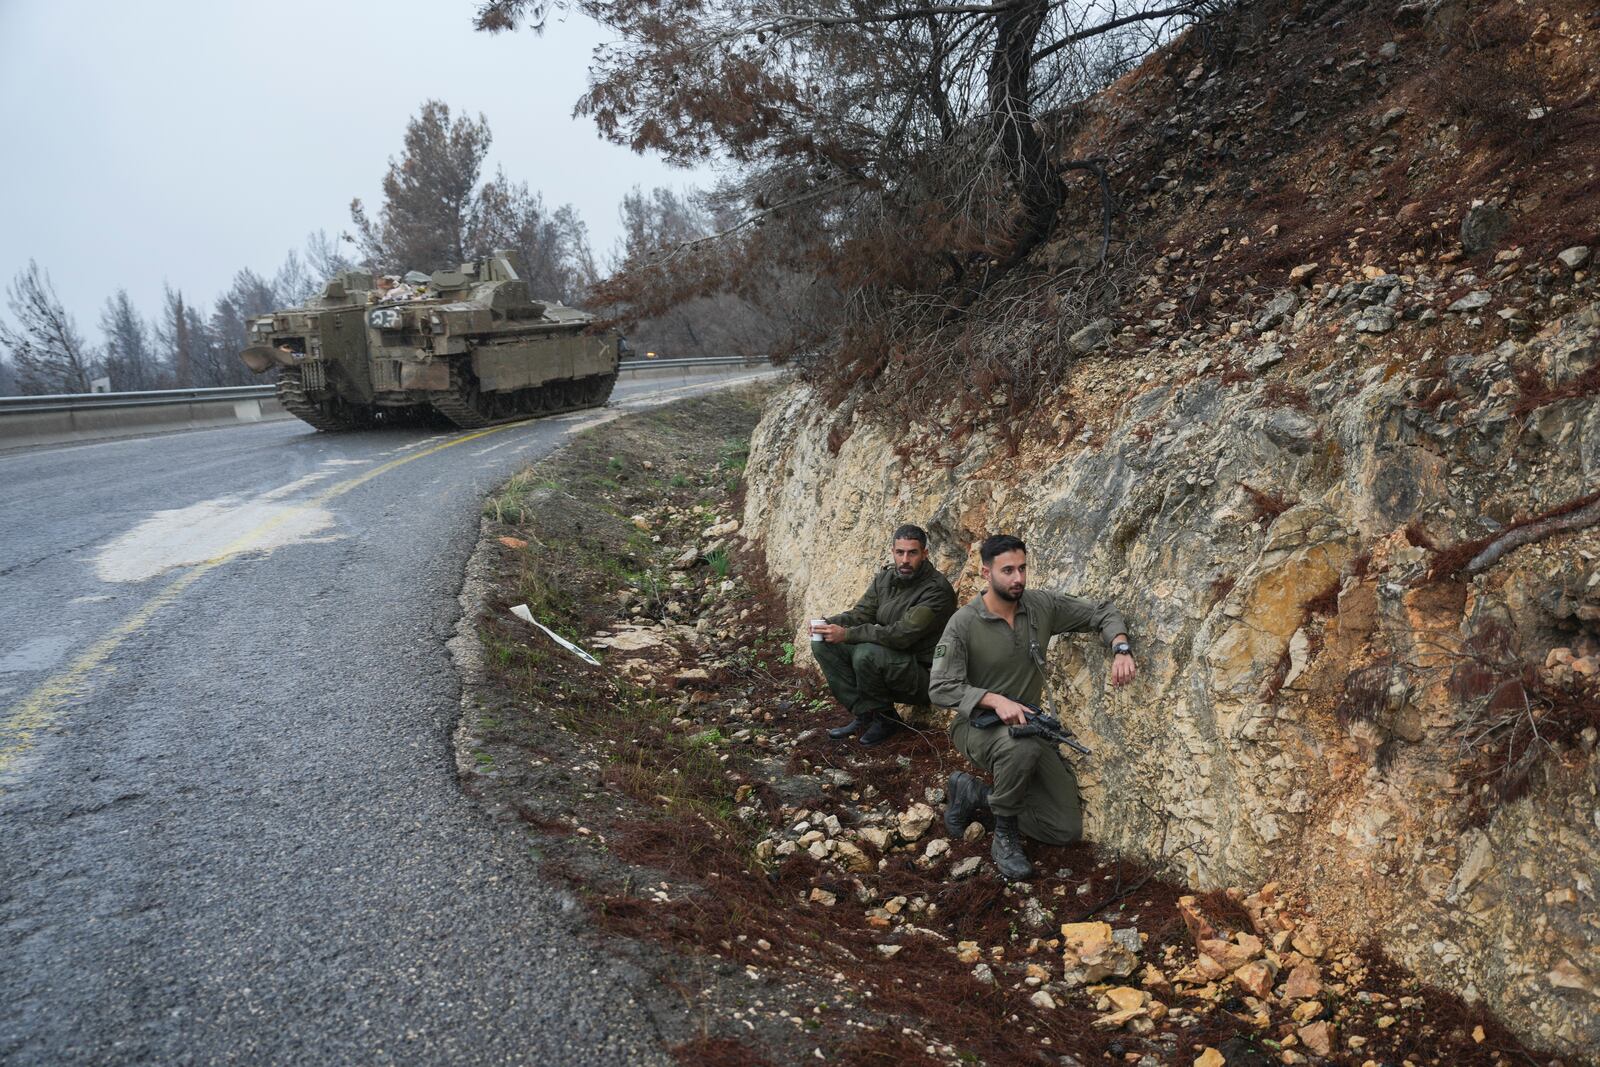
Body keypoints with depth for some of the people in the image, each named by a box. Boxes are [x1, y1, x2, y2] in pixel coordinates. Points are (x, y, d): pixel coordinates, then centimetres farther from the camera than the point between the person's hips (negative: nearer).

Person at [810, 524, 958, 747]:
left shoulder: (937, 590, -20)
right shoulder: (885, 577, 5)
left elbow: (901, 635, -28)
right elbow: (859, 614, 6)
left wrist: (846, 634, -28)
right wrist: (829, 623, -17)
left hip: (922, 676, -7)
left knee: (866, 653, -34)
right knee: (823, 644, -7)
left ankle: (885, 719, -8)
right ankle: (863, 715, -4)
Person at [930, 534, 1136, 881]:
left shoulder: (1042, 605, -4)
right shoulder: (963, 623, -16)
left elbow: (1103, 614, 3)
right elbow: (940, 688, -18)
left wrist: (1121, 648, -18)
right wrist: (995, 700, -32)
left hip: (1027, 724, 5)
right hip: (978, 724, -5)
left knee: (1067, 829, -2)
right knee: (1022, 747, -42)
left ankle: (974, 794, 13)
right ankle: (1005, 837, -16)